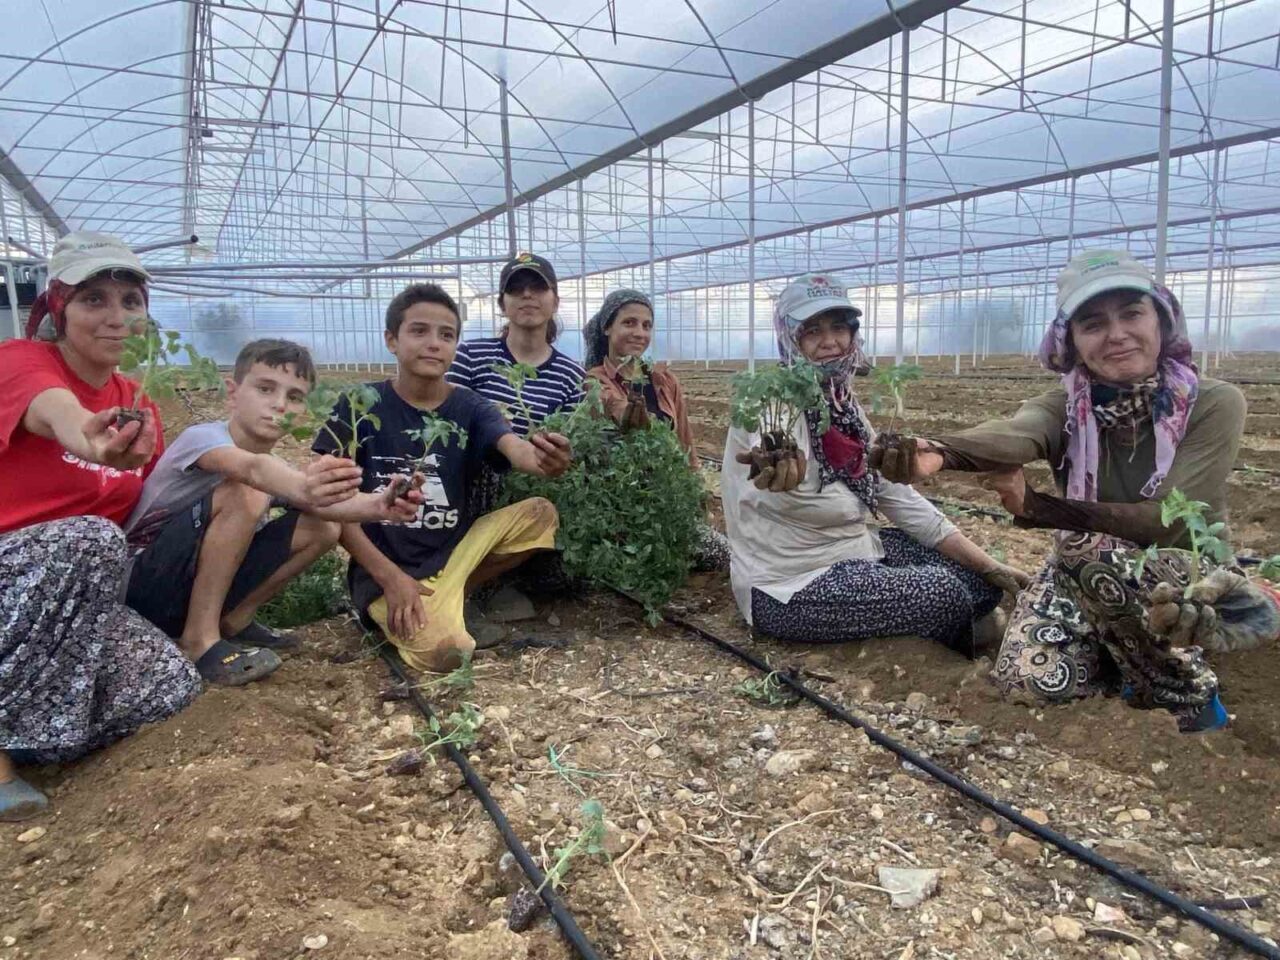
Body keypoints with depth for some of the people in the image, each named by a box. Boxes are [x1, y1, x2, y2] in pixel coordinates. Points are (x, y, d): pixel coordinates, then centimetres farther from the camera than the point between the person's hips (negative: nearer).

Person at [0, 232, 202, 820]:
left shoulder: (136, 406, 6)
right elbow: (59, 411, -38)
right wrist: (90, 442, -62)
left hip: (77, 597, 6)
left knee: (170, 684, -18)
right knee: (90, 539, -35)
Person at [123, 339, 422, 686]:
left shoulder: (274, 469, 1)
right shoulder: (201, 436, -19)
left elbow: (328, 505, -20)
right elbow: (252, 468, -43)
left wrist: (377, 506, -42)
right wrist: (303, 489, -64)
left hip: (195, 584, 7)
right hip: (139, 582, -7)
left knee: (324, 528, -6)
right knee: (245, 493, -30)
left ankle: (234, 621, 5)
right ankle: (200, 637, -19)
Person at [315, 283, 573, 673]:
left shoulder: (470, 407, -2)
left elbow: (516, 450, -22)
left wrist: (544, 461, -49)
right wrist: (390, 576, -17)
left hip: (455, 552, 4)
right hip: (386, 567, -4)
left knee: (539, 513, -16)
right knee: (445, 651, -29)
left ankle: (445, 600, 0)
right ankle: (395, 615, 6)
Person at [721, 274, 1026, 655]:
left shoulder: (844, 405, 4)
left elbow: (899, 497, 6)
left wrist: (991, 568, 2)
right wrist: (782, 471, -70)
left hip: (852, 550, 8)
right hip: (790, 585, -8)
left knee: (978, 578, 2)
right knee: (946, 594, -17)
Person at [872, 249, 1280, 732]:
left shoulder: (1214, 404, -16)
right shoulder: (1064, 408, -11)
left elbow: (1169, 521, -25)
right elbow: (1012, 435, -36)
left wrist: (1037, 507, -29)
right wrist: (939, 451, -60)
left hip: (1193, 580, -3)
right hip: (1086, 579, 3)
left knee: (1088, 554, -33)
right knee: (1027, 682, -22)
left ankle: (1184, 685, -8)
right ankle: (1133, 661, 10)